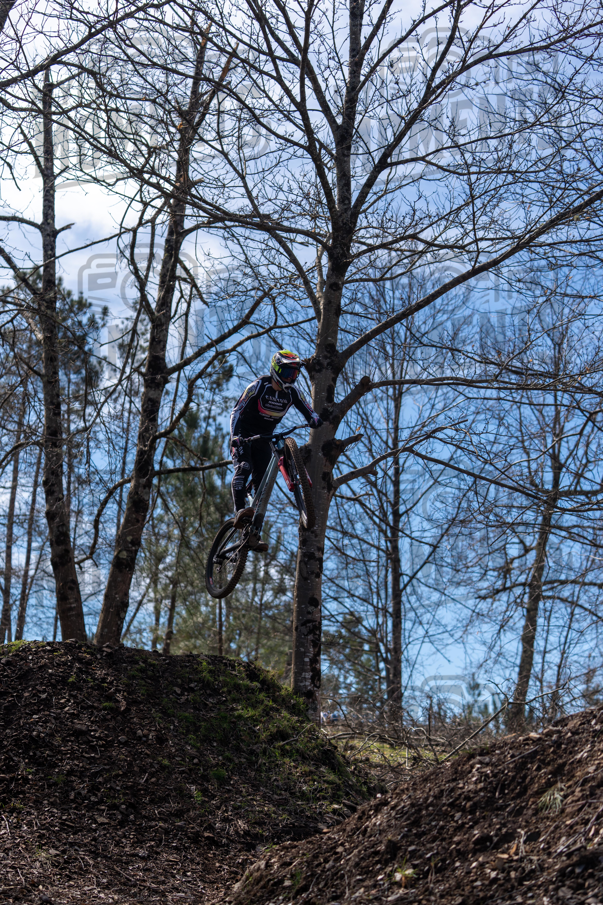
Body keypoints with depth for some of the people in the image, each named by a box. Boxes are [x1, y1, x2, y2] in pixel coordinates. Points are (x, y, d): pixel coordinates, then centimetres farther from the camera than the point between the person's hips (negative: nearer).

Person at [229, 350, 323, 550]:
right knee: (244, 468, -30)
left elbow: (309, 412, -10)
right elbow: (236, 412, -22)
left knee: (262, 483, -3)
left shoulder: (292, 392, -6)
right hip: (244, 435, -4)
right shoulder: (259, 386, -19)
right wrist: (235, 437, -37)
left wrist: (315, 419, -35)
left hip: (263, 438, 4)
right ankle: (239, 511, -41)